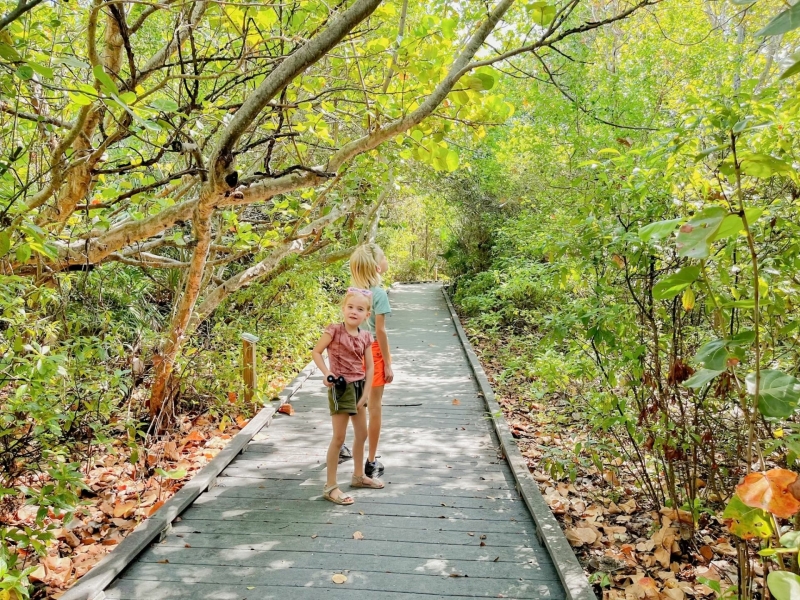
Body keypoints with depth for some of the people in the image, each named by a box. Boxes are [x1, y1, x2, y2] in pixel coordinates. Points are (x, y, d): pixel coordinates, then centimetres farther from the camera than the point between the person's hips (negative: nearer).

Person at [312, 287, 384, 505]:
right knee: (339, 438, -4)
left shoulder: (365, 337, 1)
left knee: (362, 434, 18)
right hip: (341, 387, -7)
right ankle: (330, 486, 7)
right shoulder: (334, 330, -14)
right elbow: (316, 352, -10)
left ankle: (359, 476, 37)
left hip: (358, 386, 7)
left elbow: (369, 367, 3)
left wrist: (366, 393, -4)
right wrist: (326, 374, -22)